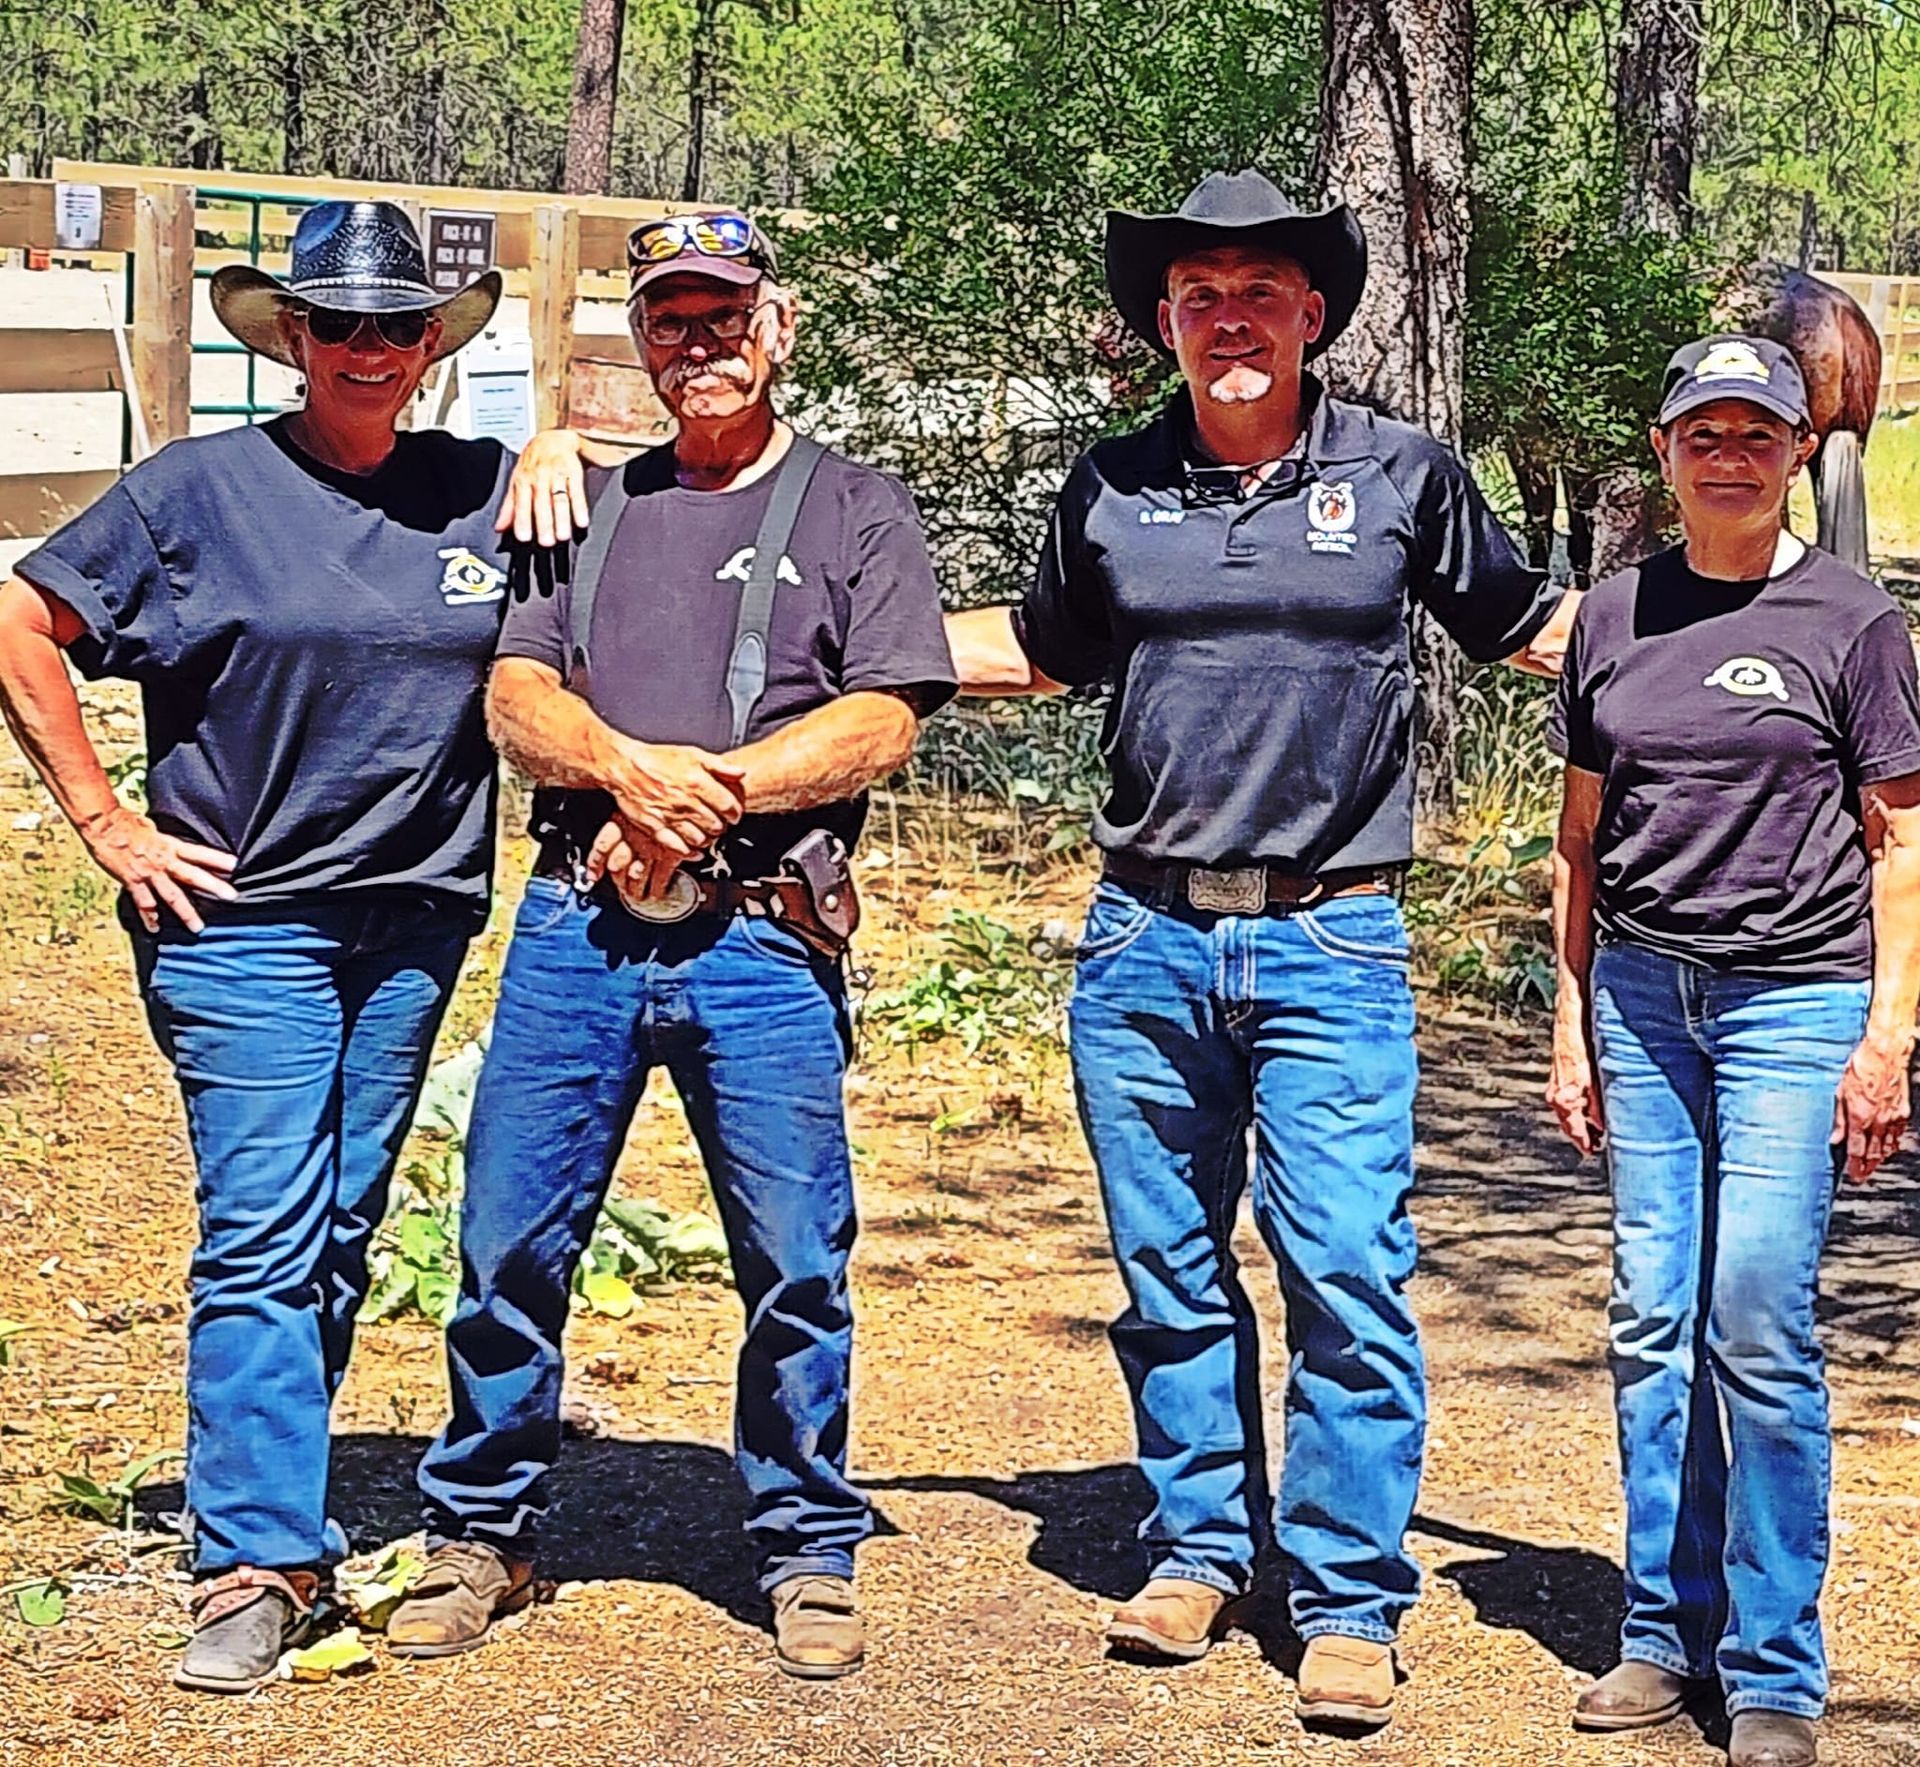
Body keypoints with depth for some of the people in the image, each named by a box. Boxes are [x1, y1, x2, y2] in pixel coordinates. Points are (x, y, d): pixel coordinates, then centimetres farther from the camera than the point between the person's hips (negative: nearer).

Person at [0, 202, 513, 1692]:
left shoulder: (483, 492, 6)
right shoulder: (202, 488, -3)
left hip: (415, 924, 4)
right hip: (241, 918, -4)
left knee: (341, 1235, 10)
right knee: (263, 1235, -8)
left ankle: (273, 1511, 23)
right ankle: (256, 1568, -6)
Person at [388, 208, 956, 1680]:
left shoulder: (856, 510, 8)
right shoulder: (592, 502, 18)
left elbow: (882, 722, -3)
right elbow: (515, 692, 7)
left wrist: (717, 787, -14)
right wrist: (626, 768, -13)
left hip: (761, 938, -3)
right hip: (575, 922, 3)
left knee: (797, 1262, 0)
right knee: (510, 1241, 4)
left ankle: (811, 1555, 14)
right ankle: (483, 1534, 18)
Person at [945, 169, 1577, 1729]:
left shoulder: (1403, 477, 4)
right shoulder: (1112, 488, 9)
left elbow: (1531, 628, 16)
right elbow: (1043, 651, 25)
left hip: (1330, 948, -3)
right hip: (1145, 941, 3)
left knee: (1347, 1275, -7)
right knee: (1170, 1272, 10)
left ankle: (1351, 1605, 2)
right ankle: (1198, 1545, 25)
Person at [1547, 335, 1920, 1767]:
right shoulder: (1614, 619, 11)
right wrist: (1573, 1023, 13)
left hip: (1796, 1001, -4)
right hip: (1643, 996, 4)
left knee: (1759, 1325, -9)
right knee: (1653, 1322, 4)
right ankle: (1669, 1633, 15)